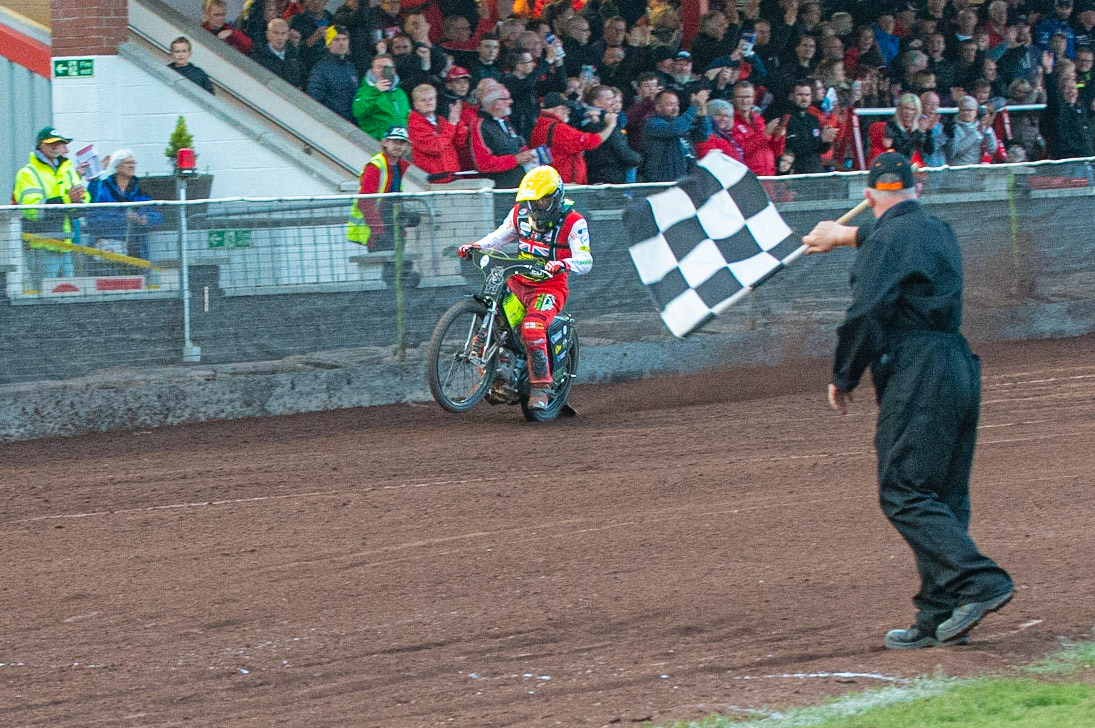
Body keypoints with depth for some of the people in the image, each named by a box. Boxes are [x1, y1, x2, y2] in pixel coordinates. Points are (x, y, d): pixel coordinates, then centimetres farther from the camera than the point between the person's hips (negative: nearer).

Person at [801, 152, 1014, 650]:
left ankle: (980, 583, -22)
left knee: (904, 494, -10)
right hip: (960, 368, 9)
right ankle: (940, 617, 7)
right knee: (942, 499, 9)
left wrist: (844, 378, -3)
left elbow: (866, 315, -15)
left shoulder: (887, 241, -8)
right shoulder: (939, 232, 19)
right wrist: (845, 236, 57)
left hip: (916, 378, -9)